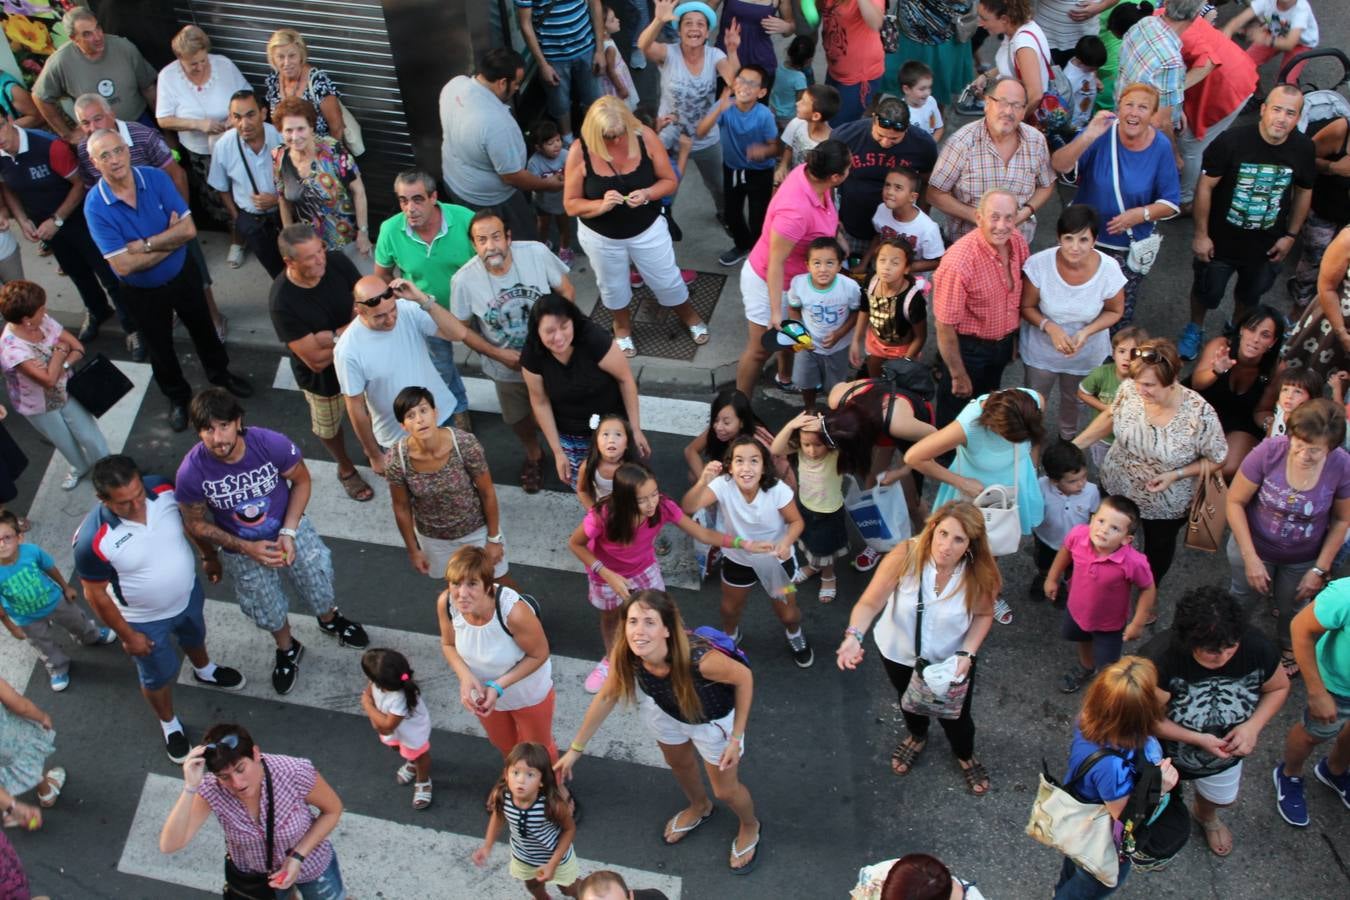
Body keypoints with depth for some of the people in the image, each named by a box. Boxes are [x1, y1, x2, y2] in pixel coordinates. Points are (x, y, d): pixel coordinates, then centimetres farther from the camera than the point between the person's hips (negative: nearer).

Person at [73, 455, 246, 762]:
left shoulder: (163, 489, -27)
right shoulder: (93, 540, -38)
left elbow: (190, 523, -4)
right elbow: (96, 594, -22)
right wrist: (127, 635, -12)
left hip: (188, 594, 4)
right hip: (145, 620, -4)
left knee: (195, 636, 36)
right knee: (159, 677, 23)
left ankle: (205, 672, 70)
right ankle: (170, 725, 53)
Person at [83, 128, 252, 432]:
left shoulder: (155, 178, -19)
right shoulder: (95, 206, -26)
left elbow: (189, 229, -22)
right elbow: (123, 265, -29)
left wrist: (145, 244, -29)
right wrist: (170, 239, -23)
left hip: (183, 274, 2)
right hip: (142, 291, -2)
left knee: (203, 327, 25)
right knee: (160, 346, 21)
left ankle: (220, 373, 54)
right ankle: (177, 395, 47)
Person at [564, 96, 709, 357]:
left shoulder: (645, 137, -21)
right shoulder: (580, 151, -24)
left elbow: (669, 181, -10)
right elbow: (571, 205, -16)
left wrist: (647, 194, -31)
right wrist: (601, 205, -35)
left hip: (647, 229, 0)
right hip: (601, 236, 0)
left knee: (667, 280, 18)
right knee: (613, 287, 24)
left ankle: (689, 316, 50)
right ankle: (623, 327, 54)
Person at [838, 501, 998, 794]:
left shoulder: (979, 574, -30)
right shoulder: (905, 556, -36)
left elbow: (983, 614, -11)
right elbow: (870, 603, -32)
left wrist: (967, 654, -23)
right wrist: (854, 635, -50)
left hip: (951, 659, 0)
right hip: (899, 653, 1)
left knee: (955, 715, 20)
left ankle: (965, 756, 57)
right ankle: (917, 737, 67)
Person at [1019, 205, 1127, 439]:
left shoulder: (1109, 270, -29)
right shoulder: (1039, 264, -31)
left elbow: (1114, 311, -10)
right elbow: (1026, 307, -16)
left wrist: (1086, 332, -28)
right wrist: (1050, 327, -34)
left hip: (1086, 353, 1)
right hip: (1042, 350, -1)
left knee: (1073, 399, 31)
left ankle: (1068, 437, 63)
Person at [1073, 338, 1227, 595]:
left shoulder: (1200, 415, -35)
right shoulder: (1130, 389, -25)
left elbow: (1216, 459, -16)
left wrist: (1176, 474, -27)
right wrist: (1075, 445, -7)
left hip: (1164, 505, -2)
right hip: (1116, 487, 2)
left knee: (1158, 547, 27)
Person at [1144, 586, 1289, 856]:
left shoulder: (1257, 648, -29)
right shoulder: (1160, 659, -41)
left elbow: (1279, 687, -9)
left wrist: (1253, 726, -24)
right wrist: (1197, 739, -38)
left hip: (1225, 752, 4)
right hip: (1165, 752, -3)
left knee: (1222, 798, 33)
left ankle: (1205, 816, 69)